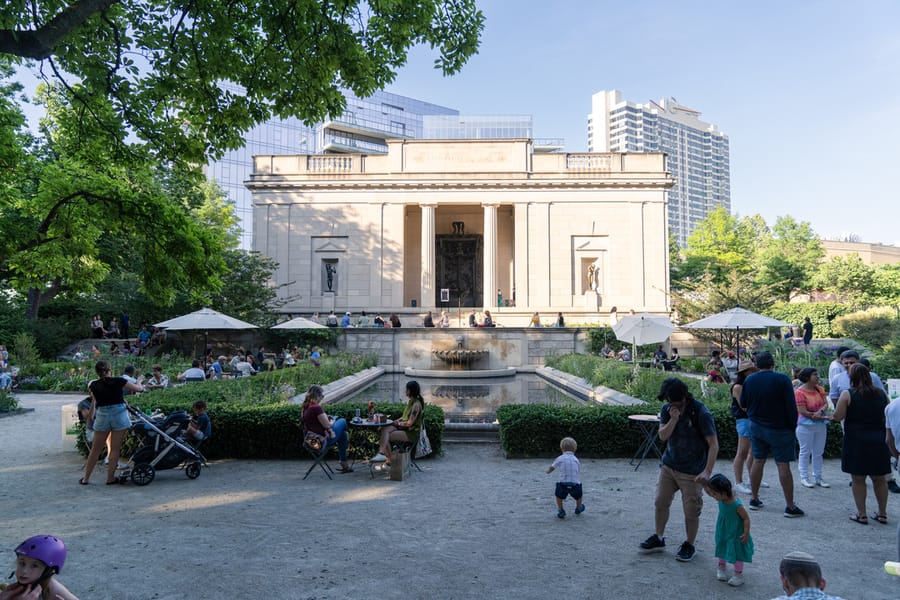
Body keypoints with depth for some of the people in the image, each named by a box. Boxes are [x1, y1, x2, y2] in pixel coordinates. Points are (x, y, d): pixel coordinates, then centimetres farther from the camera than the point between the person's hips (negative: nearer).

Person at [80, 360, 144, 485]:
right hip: (119, 415, -2)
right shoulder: (118, 381, -5)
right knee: (115, 449, 5)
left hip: (102, 416, 2)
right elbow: (139, 388, 3)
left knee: (95, 449, 14)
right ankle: (110, 478, 10)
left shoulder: (93, 385, 2)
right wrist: (140, 385, 24)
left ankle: (86, 478, 21)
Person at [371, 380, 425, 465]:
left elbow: (410, 423, -22)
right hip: (404, 427, 9)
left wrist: (399, 423, -8)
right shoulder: (410, 401, 9)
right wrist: (398, 420, 3)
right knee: (384, 430, -14)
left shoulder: (416, 404, -20)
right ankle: (382, 453, -22)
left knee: (387, 436, -15)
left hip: (412, 433, -9)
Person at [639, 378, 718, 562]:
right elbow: (662, 436, -8)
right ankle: (659, 538, 30)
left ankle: (689, 545, 25)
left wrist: (707, 471, -27)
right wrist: (673, 419, -25)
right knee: (660, 503, 11)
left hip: (692, 471, -5)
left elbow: (713, 444, -19)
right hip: (669, 464, 5)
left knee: (691, 511, 2)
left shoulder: (701, 413, -19)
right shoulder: (667, 408, -3)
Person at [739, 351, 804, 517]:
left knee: (758, 461, 13)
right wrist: (793, 427, -3)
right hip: (780, 428, -4)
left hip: (756, 427, 4)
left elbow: (743, 404, 10)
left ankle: (754, 499, 21)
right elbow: (791, 406, -12)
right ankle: (790, 506, 4)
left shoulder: (749, 380, 0)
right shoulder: (782, 379, -13)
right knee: (783, 465, -1)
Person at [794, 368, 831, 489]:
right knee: (805, 452, 2)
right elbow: (804, 412, -17)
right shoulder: (799, 392, -15)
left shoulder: (820, 389, 5)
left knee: (818, 452, 12)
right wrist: (823, 417, -17)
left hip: (821, 425, 6)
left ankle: (818, 477, 21)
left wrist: (820, 411, -23)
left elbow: (826, 404, -2)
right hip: (806, 425, -6)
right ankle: (804, 478, 9)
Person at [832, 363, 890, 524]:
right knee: (879, 479, 15)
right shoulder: (881, 393, 4)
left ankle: (862, 514, 8)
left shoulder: (847, 395, -10)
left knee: (858, 479, 5)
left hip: (856, 441, -4)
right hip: (879, 440, 4)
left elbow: (837, 417, -11)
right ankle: (882, 514, 22)